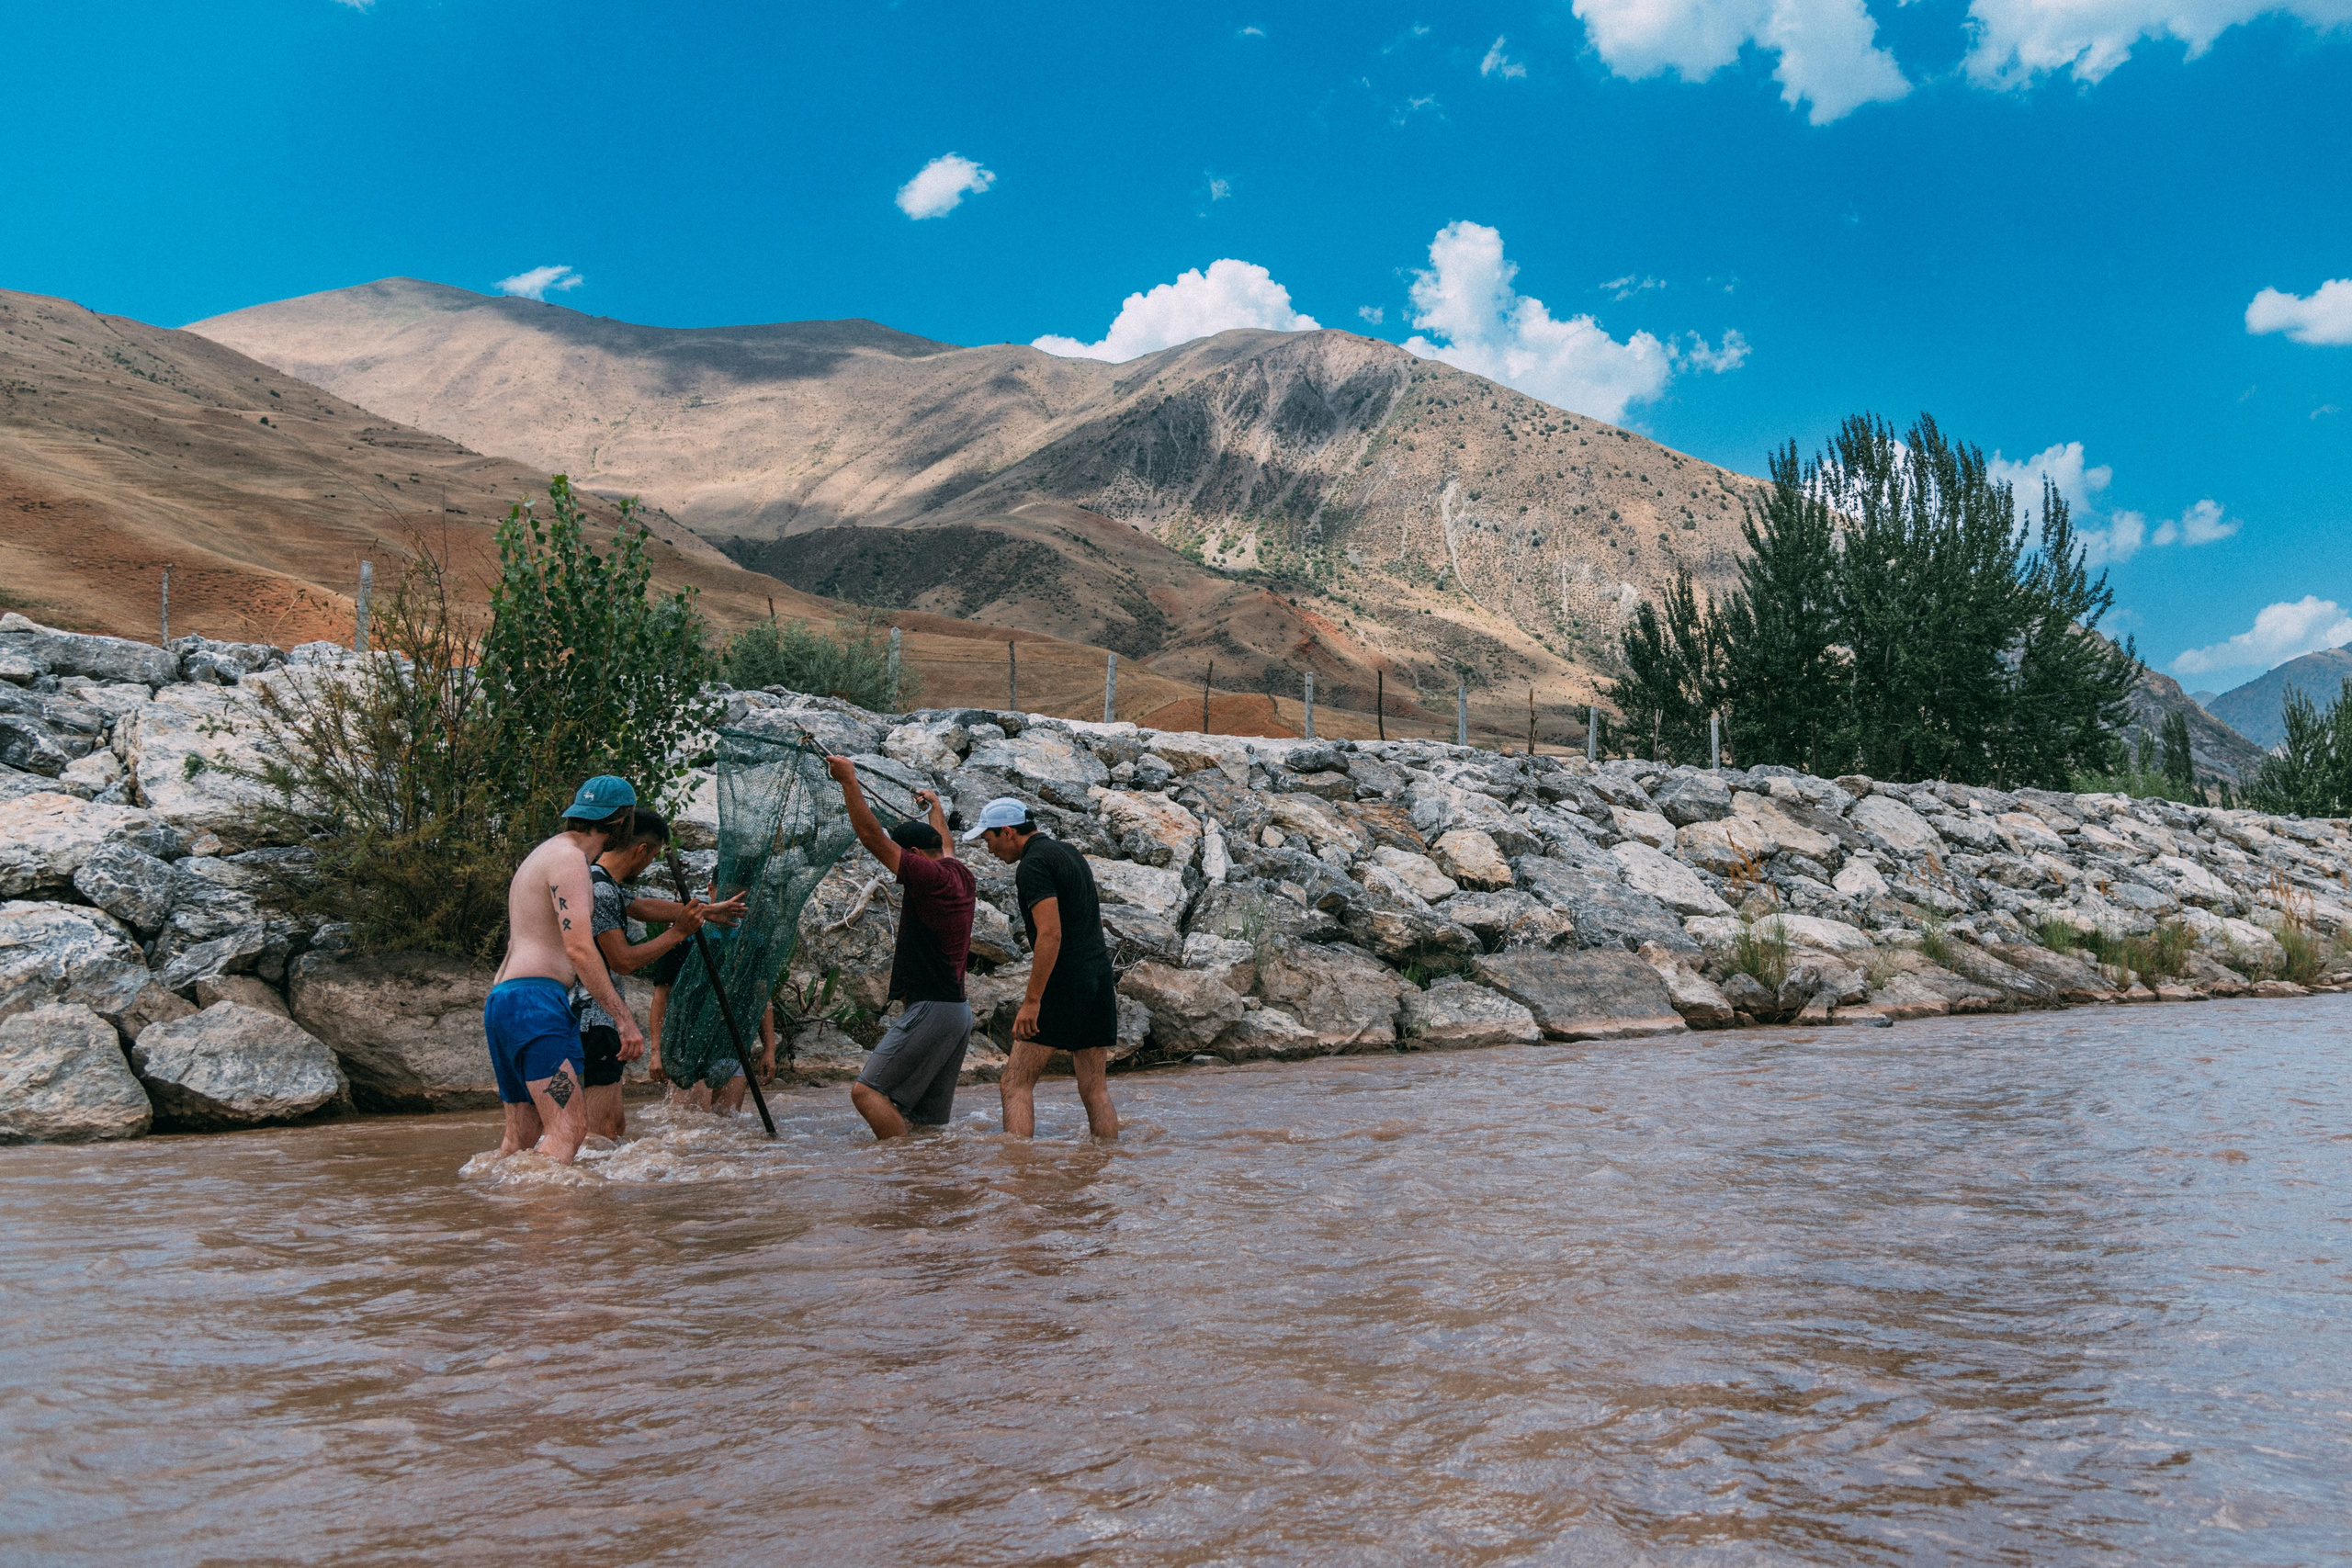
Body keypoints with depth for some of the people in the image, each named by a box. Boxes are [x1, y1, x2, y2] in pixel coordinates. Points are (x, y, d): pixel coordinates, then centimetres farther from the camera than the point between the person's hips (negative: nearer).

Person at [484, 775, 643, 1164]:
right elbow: (578, 948, -17)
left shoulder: (542, 854, 24)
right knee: (568, 1127, -18)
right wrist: (623, 1017, -17)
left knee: (521, 1134, 10)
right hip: (535, 1000, -10)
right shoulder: (568, 857, -7)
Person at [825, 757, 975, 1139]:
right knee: (927, 1117, 10)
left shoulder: (931, 877, -11)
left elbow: (871, 836, -13)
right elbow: (944, 845, 37)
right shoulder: (962, 876, 13)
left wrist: (849, 781, -8)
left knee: (867, 1092, -14)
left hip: (931, 1009, -10)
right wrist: (935, 807, 55)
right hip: (958, 1011, 10)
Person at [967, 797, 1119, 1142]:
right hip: (1100, 979, 9)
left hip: (1063, 985, -9)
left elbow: (1050, 934, -21)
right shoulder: (1069, 852, 18)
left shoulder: (1033, 865, -11)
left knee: (1015, 1085, -5)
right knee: (1096, 1090, 9)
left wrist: (1032, 1001, -20)